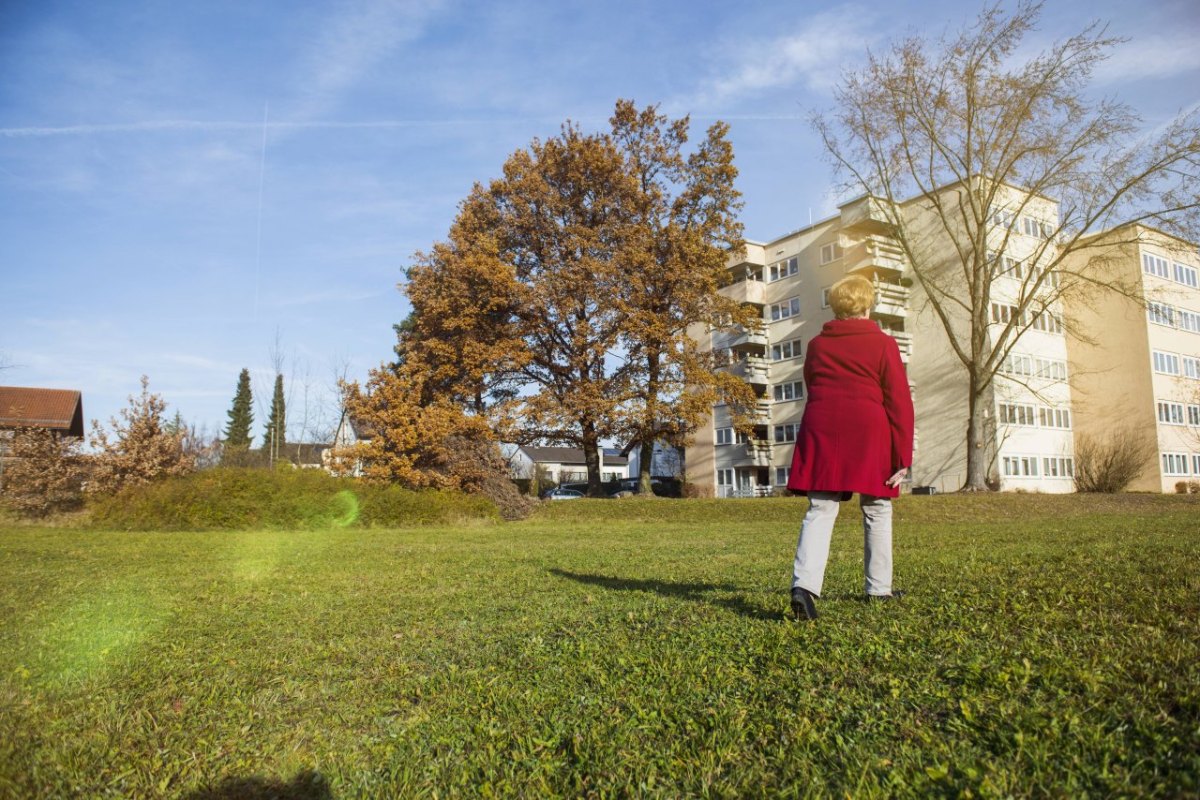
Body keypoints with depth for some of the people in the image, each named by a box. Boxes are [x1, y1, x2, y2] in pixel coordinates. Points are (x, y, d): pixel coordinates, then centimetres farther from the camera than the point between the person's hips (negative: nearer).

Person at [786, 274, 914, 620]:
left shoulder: (817, 345, 10)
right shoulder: (883, 344, 0)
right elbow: (899, 403, -4)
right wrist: (902, 456, -3)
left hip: (821, 431, 2)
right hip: (868, 434, -2)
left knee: (820, 509, -2)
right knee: (876, 511, 13)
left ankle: (804, 583, -21)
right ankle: (879, 588, 21)